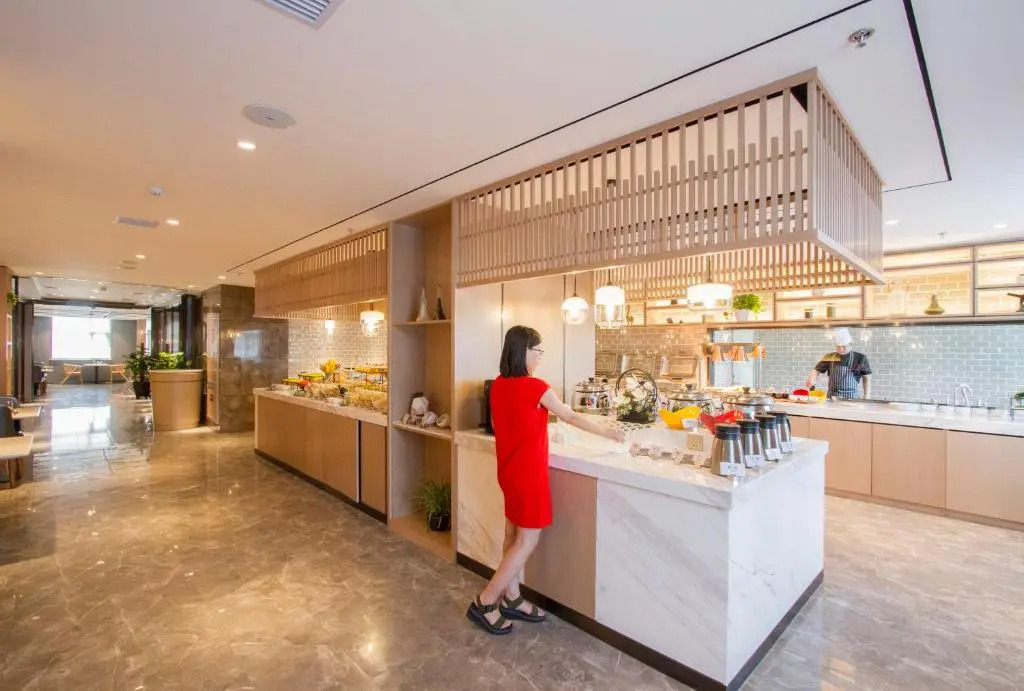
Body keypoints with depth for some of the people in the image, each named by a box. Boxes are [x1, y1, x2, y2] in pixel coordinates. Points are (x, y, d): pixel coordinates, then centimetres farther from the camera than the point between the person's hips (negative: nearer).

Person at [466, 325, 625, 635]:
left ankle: (511, 599, 31)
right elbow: (572, 417, -10)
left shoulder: (498, 385, 2)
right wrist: (608, 432, 2)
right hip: (528, 472, -8)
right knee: (528, 540, 5)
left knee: (514, 536, 18)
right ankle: (485, 603, 11)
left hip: (508, 469, 8)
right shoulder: (535, 387, -19)